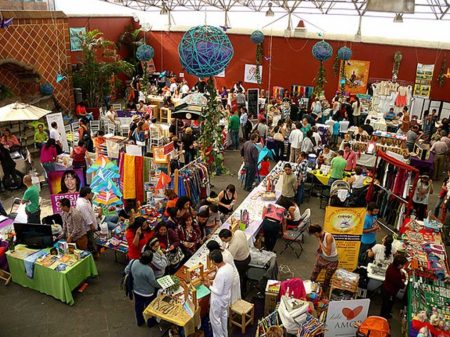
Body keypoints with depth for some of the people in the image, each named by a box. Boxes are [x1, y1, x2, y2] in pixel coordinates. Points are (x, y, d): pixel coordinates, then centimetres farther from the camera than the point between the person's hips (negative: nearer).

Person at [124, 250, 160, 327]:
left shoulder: (134, 262, -23)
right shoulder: (148, 270, -37)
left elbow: (126, 271, -2)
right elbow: (154, 283, -22)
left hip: (136, 290, 5)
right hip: (147, 293, -5)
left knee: (138, 306, 28)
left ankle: (139, 321, 51)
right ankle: (150, 323, 45)